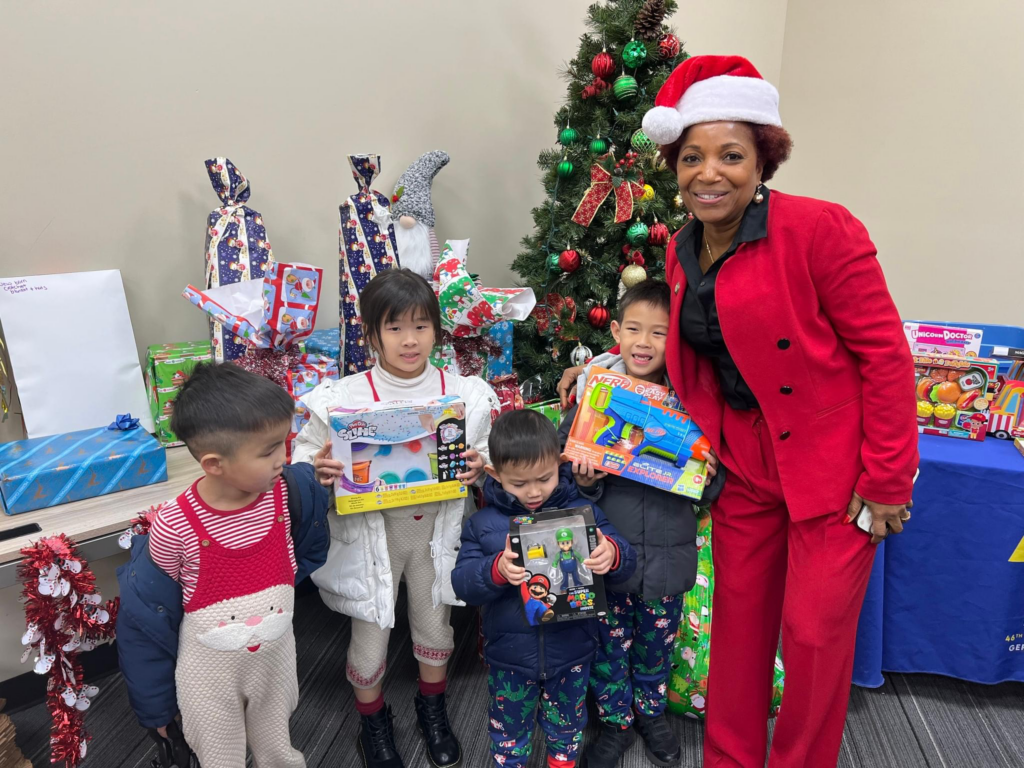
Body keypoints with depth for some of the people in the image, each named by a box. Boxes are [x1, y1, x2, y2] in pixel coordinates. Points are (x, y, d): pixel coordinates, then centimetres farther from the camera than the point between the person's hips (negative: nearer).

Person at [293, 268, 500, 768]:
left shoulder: (466, 395, -10)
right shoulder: (340, 399, -16)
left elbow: (494, 458, 2)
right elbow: (302, 455, -4)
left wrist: (479, 466, -20)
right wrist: (317, 470, -26)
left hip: (436, 529, 2)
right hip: (370, 532, -2)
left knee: (435, 625, 21)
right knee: (370, 637, 12)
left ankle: (433, 708, 52)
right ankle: (373, 721, 46)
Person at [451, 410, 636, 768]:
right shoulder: (483, 524, -10)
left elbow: (625, 561, -9)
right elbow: (462, 583, -13)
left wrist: (613, 555, -33)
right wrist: (496, 571, -33)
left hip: (571, 652, 1)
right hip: (509, 655, 0)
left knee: (567, 726, 25)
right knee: (509, 731, 21)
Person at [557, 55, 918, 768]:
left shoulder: (820, 228, -16)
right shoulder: (683, 253, 3)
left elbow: (884, 353, -14)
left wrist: (888, 478, -13)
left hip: (833, 468, -5)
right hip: (746, 463, 5)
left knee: (815, 633, 7)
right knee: (738, 618, 14)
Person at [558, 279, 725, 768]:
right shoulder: (593, 393, -7)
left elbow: (712, 484, 5)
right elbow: (563, 461, 0)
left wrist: (708, 479, -17)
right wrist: (582, 482, -19)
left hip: (668, 553, 1)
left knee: (657, 644, 20)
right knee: (609, 645, 14)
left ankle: (652, 713, 47)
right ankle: (616, 722, 40)